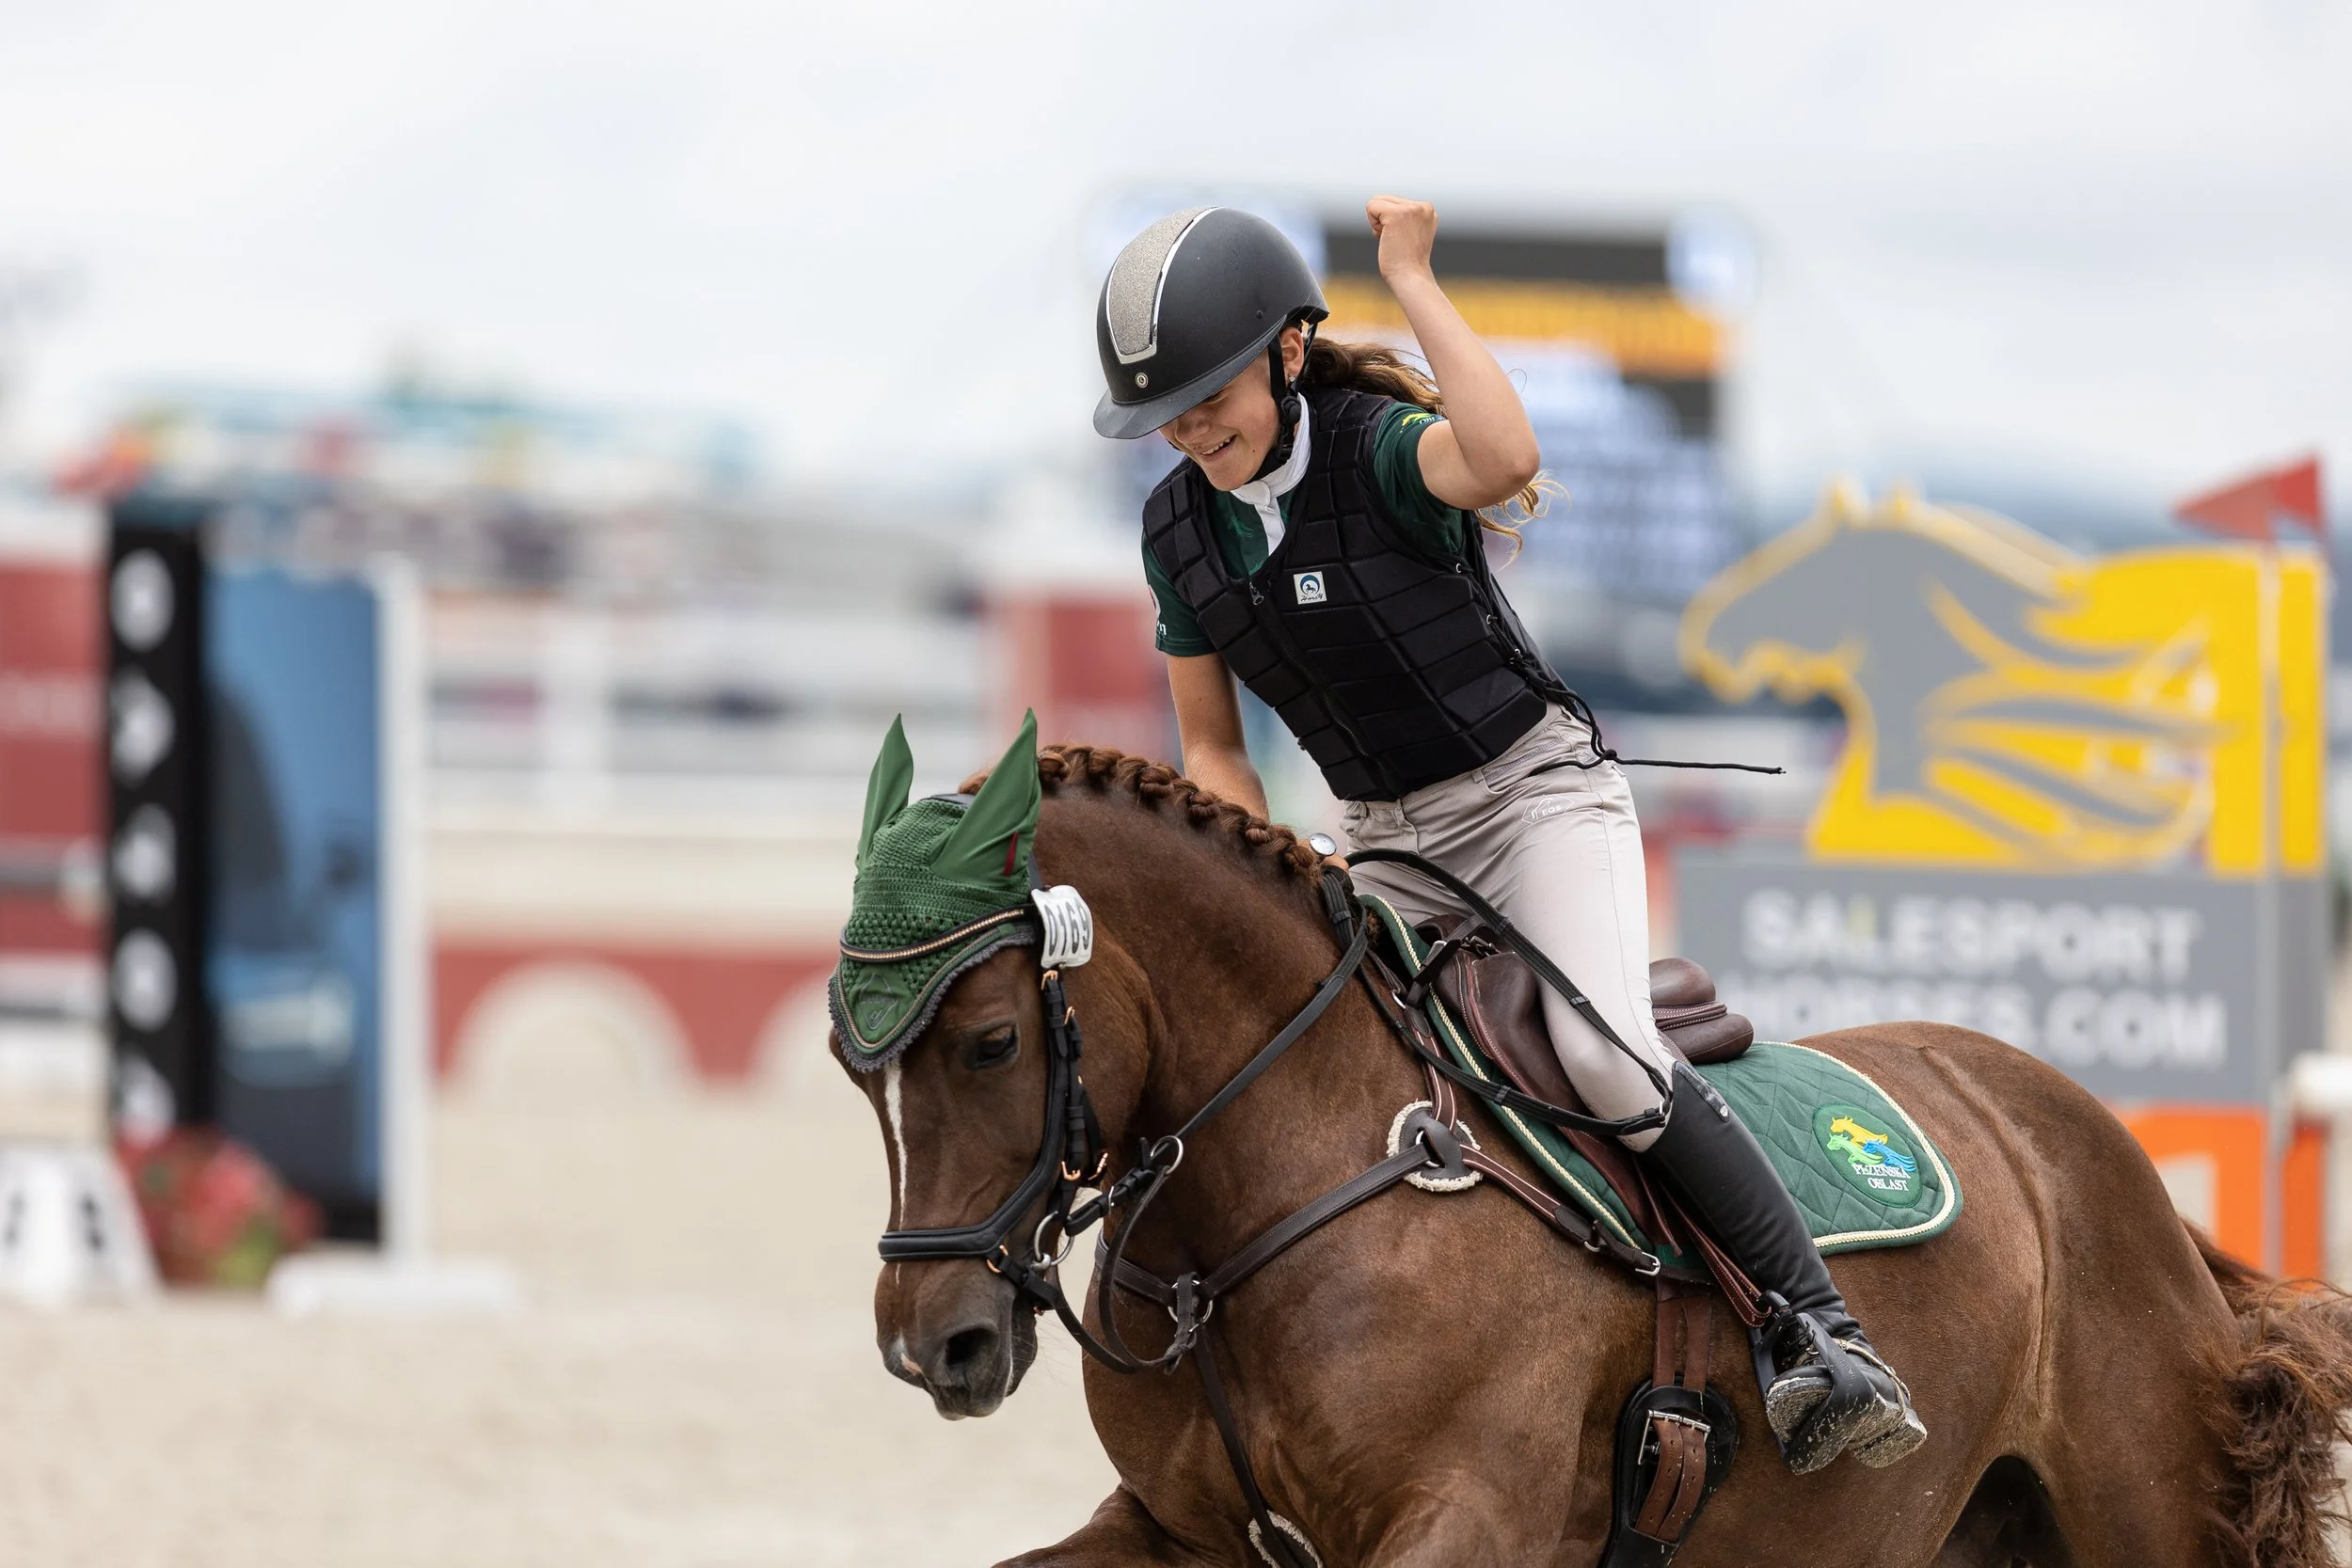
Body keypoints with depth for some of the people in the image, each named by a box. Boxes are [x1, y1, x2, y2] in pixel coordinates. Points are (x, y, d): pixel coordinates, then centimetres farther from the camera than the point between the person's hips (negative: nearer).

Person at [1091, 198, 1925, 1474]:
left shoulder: (1379, 450, -19)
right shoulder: (1179, 527, 0)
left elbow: (1501, 459, -45)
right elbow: (1212, 748, 8)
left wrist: (1411, 279, -33)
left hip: (1537, 792, -7)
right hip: (1385, 840, 7)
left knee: (1605, 1057, -28)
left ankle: (1820, 1334, -25)